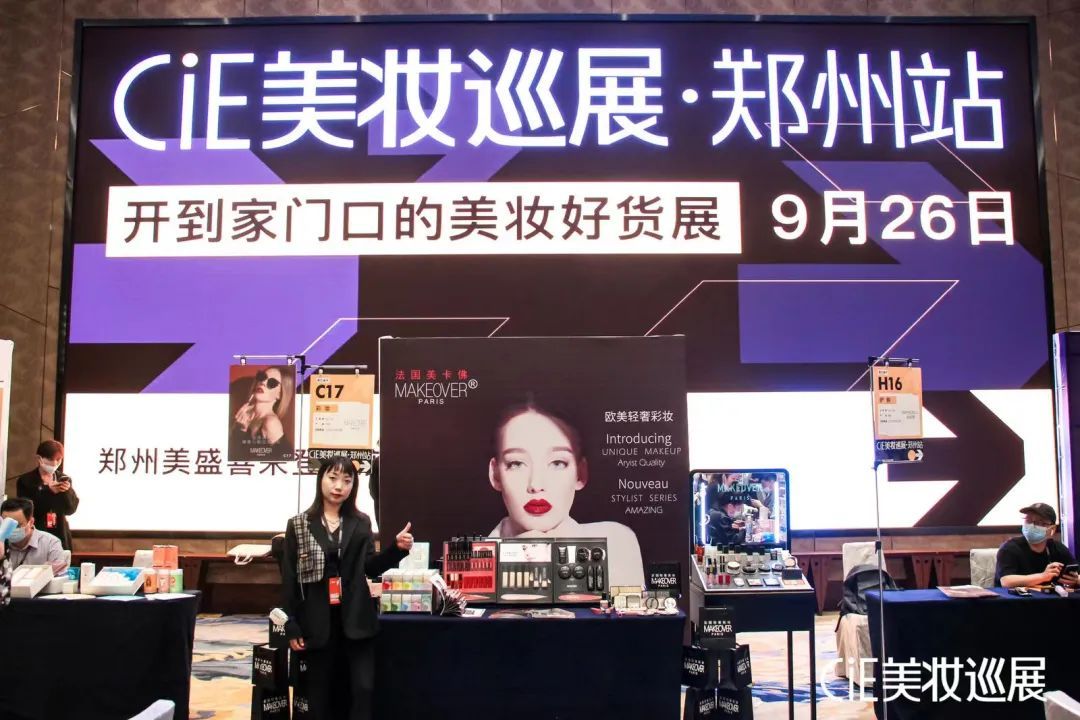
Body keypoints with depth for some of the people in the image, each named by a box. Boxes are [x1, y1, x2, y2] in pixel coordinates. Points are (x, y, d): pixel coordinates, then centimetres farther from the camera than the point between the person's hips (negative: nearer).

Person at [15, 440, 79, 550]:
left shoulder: (64, 479, 8)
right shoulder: (25, 481, -2)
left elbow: (71, 509, 2)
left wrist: (68, 491, -16)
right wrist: (47, 491, -21)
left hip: (59, 535, 3)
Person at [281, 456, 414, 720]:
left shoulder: (361, 523, 6)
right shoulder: (298, 525, 0)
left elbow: (370, 568, 5)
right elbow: (288, 580, -1)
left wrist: (397, 548, -12)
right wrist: (292, 627, -5)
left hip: (355, 618, 1)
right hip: (318, 620, -1)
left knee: (364, 688, -6)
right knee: (321, 693, 8)